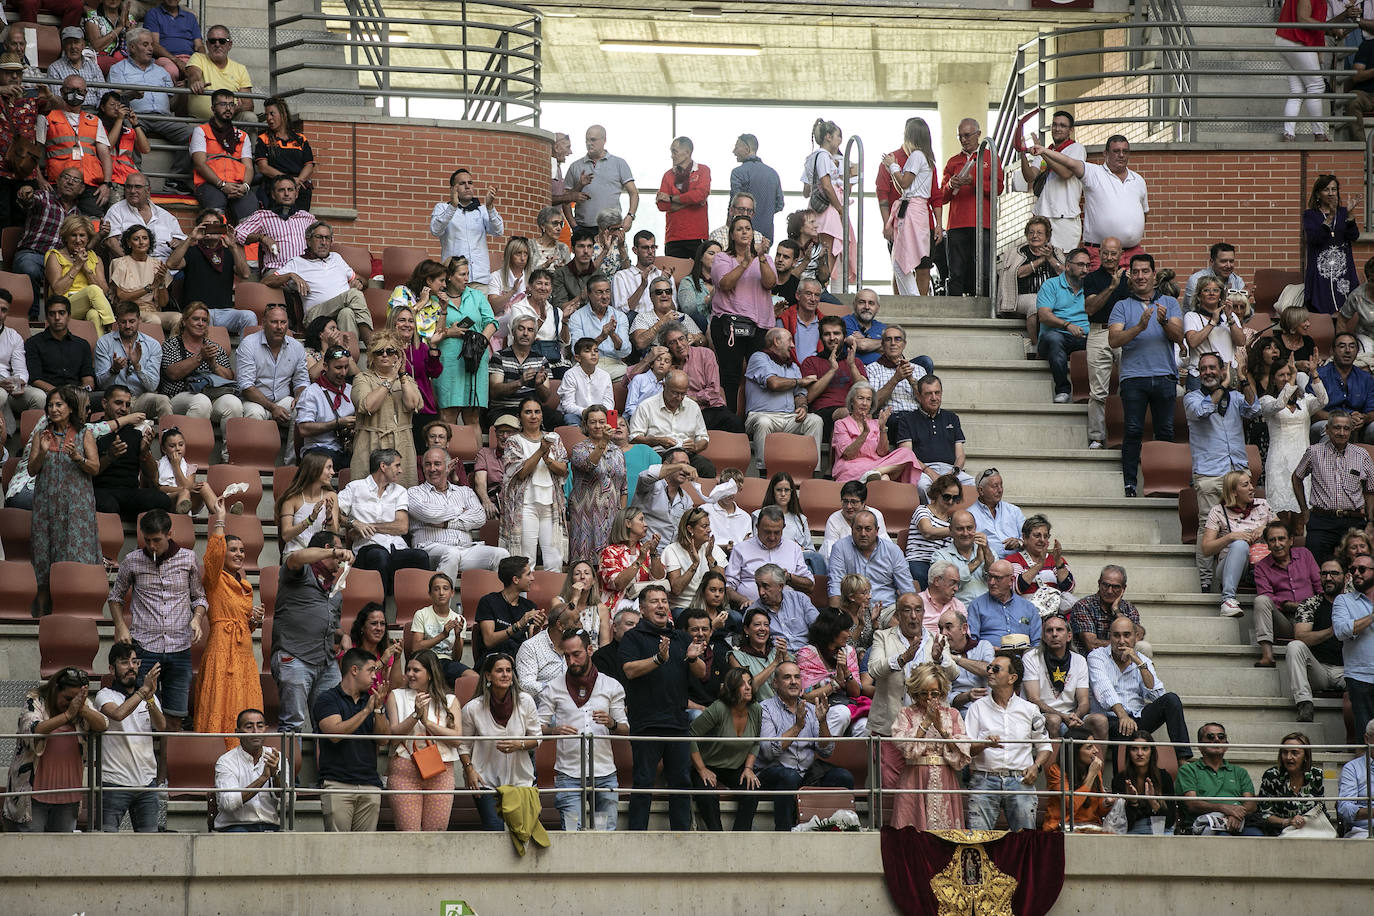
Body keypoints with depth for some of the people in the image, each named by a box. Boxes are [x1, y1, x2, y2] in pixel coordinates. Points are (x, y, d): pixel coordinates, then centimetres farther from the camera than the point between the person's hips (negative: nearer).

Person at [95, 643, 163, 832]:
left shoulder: (149, 696, 13)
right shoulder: (105, 696, -1)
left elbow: (161, 727, -5)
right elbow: (118, 714, -24)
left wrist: (150, 699, -22)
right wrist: (143, 690, -24)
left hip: (146, 782, 4)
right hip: (114, 781, -4)